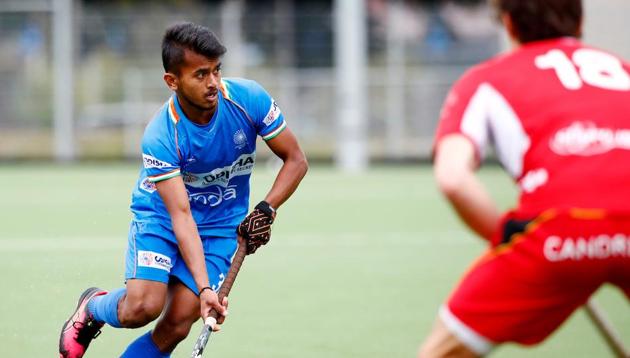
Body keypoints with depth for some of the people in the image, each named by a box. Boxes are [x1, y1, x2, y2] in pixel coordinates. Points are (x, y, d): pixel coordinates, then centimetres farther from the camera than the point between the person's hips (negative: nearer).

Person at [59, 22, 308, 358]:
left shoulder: (249, 98, -19)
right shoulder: (160, 137, -27)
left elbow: (295, 160, -7)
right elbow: (181, 215, -30)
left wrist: (266, 209, -23)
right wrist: (204, 288, -39)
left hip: (222, 225, 2)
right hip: (159, 216, -2)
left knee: (177, 324, -14)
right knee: (142, 307, -22)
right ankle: (92, 307, 14)